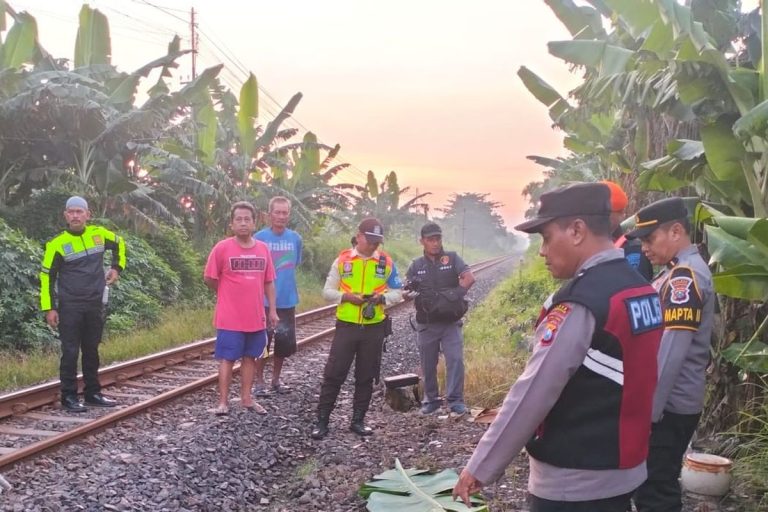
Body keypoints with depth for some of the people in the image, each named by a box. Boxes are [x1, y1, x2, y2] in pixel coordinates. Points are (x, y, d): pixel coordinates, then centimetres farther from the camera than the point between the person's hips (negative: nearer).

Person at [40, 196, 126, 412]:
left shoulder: (99, 234, 3)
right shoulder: (57, 243, -8)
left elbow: (119, 243, 24)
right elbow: (47, 277, -4)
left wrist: (117, 268, 15)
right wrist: (49, 308, -8)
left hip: (95, 305, 4)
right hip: (69, 307, -4)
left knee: (92, 350, 12)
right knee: (70, 352, -2)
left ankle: (93, 393, 22)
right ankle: (69, 396, 7)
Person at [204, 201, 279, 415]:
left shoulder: (263, 249, 4)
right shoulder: (222, 248, -10)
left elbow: (269, 282, 9)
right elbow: (209, 279, -2)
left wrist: (272, 310, 7)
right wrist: (229, 294, 7)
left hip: (256, 317, 4)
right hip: (230, 318, -4)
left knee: (250, 357, 13)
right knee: (227, 358, 2)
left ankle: (246, 398, 24)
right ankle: (223, 401, 11)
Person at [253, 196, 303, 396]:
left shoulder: (295, 238, 1)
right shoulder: (260, 238, -9)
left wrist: (283, 281, 8)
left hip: (287, 299, 4)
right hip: (264, 299, -4)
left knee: (284, 342, 11)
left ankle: (276, 380, 28)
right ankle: (259, 382, 17)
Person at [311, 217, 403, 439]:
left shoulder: (386, 262, 2)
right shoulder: (342, 260, -1)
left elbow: (397, 292, 7)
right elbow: (328, 291, 3)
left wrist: (382, 298, -12)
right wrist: (347, 297, -15)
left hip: (374, 328, 2)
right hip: (346, 325, -1)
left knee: (366, 377, 10)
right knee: (333, 373, -1)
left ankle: (358, 420, 22)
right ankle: (322, 420, 8)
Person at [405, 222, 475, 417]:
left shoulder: (452, 258, 0)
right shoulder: (416, 265, 6)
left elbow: (469, 278, -11)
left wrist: (456, 294, -24)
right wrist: (410, 288, -19)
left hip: (450, 323, -2)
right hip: (426, 325, 2)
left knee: (455, 359, -11)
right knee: (428, 365, 10)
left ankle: (455, 401, -4)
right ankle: (431, 399, 24)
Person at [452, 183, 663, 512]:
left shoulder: (580, 302, -22)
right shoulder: (642, 291, 4)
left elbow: (532, 394, -22)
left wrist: (480, 468, -14)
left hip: (571, 483, -8)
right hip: (625, 470, 8)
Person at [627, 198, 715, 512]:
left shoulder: (685, 276, -18)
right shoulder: (680, 273, 13)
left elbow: (670, 352, -23)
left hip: (668, 407, -9)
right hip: (671, 403, 9)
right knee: (657, 486, 17)